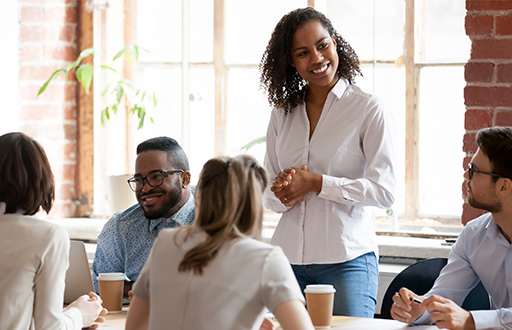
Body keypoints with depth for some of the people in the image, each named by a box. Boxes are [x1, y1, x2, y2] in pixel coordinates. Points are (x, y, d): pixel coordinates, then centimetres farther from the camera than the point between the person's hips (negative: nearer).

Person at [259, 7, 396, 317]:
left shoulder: (369, 109, -4)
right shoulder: (282, 113, 12)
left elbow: (384, 190, -11)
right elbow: (268, 194, 14)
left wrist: (314, 183, -15)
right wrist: (284, 194, -10)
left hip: (347, 259, -4)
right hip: (288, 257, 4)